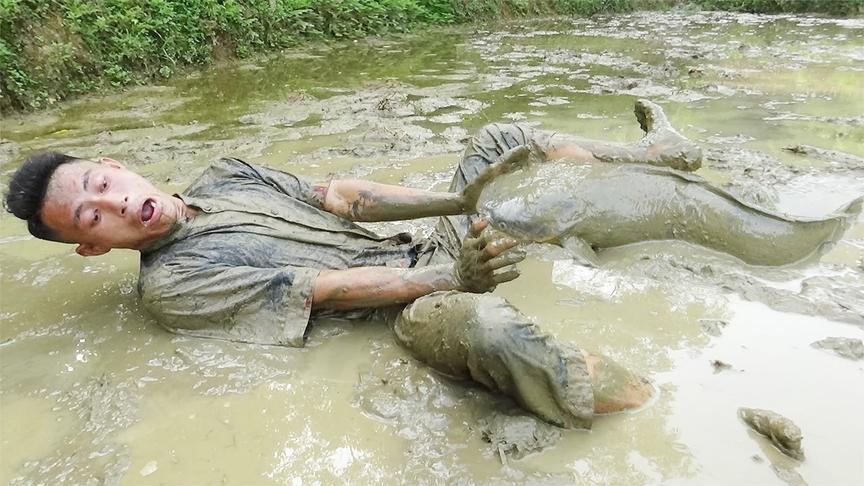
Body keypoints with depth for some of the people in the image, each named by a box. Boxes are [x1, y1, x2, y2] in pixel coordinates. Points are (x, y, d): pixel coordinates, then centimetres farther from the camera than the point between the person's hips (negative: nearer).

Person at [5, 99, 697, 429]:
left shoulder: (222, 177, 13)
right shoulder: (170, 282, -9)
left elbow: (342, 197, 7)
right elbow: (322, 289, -18)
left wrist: (458, 199, -3)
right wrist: (453, 279, -22)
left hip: (436, 250, 8)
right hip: (411, 296, -8)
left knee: (502, 138, 14)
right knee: (480, 326, -44)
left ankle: (654, 154, 33)